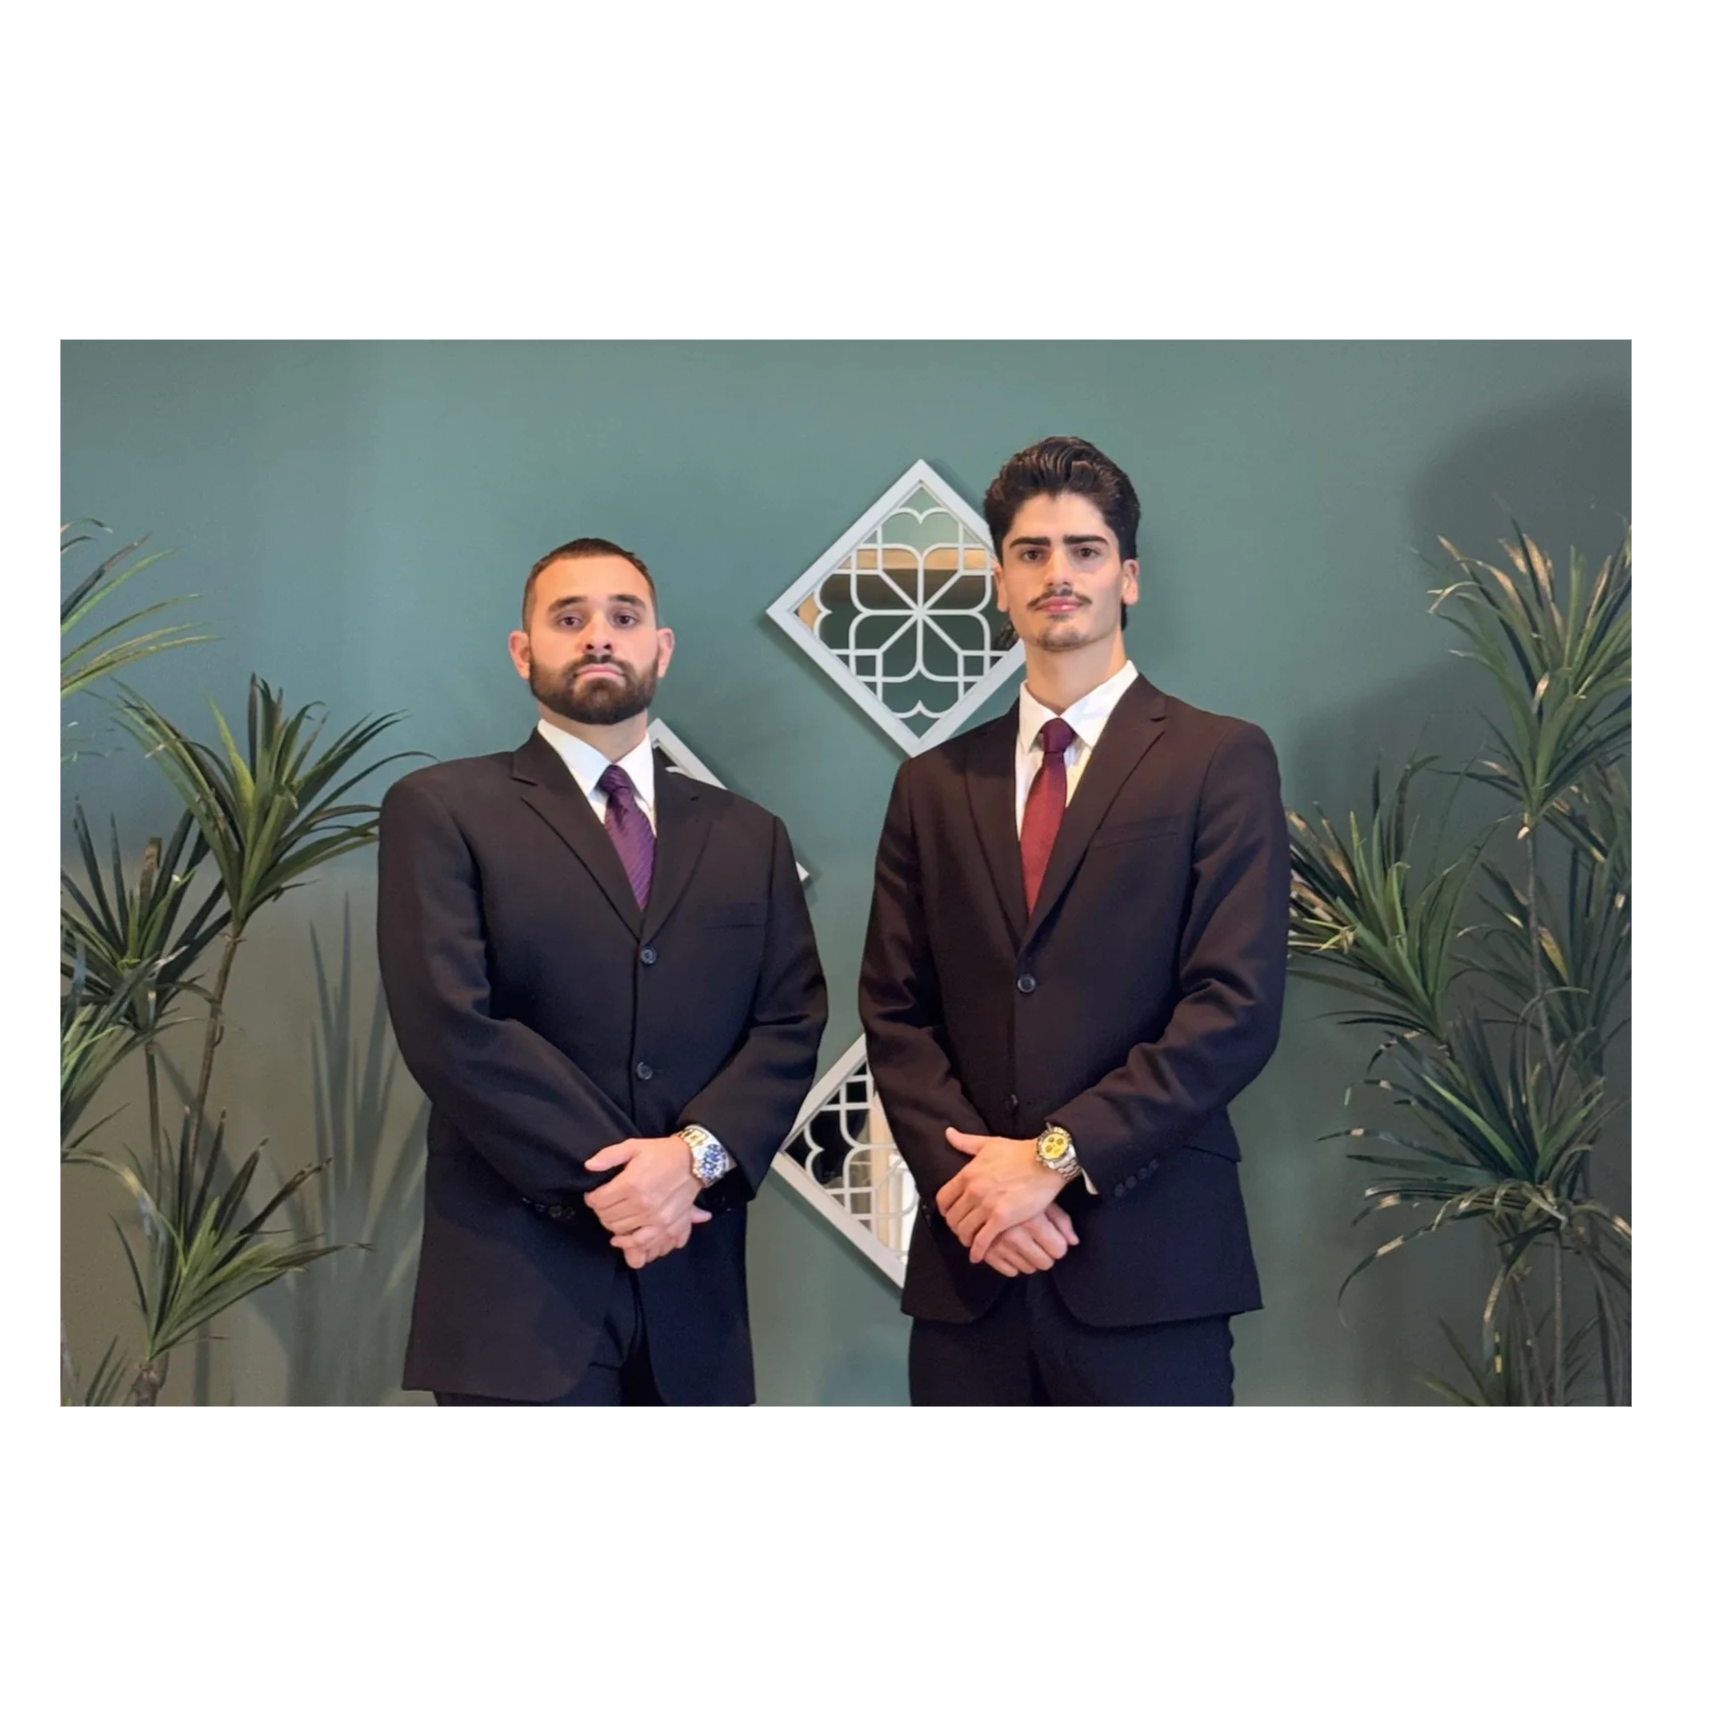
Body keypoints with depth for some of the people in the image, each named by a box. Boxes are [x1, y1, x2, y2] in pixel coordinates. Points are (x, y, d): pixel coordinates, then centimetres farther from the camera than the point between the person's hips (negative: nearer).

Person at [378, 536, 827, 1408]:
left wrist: (697, 1153, -13)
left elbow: (791, 1023, 4)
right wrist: (611, 1179, -13)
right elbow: (451, 1026, -10)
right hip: (517, 1286, -4)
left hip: (691, 1288, 4)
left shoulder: (747, 835, 13)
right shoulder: (442, 810, 0)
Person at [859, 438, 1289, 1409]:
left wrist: (1056, 1154, -13)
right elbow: (894, 1009, 8)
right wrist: (963, 1173, -8)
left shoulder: (1223, 760, 0)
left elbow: (1237, 1008, -9)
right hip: (968, 1260, 3)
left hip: (1147, 1256, -3)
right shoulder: (934, 784, 11)